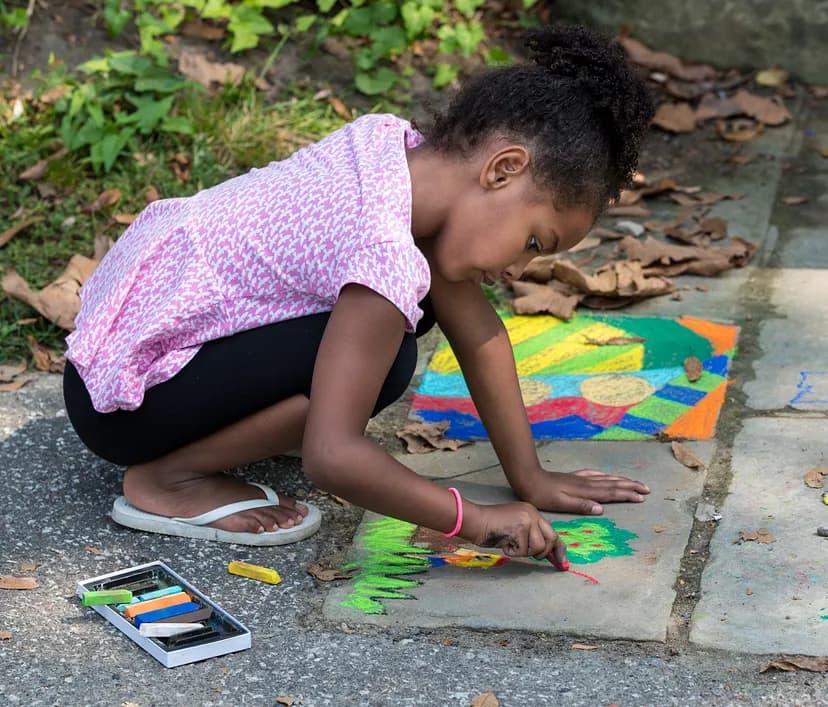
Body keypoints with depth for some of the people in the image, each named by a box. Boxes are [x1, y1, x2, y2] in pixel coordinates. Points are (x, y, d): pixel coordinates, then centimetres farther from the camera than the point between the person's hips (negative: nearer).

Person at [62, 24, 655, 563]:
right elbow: (332, 457, -33)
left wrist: (530, 477, 6)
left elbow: (476, 329, 3)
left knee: (405, 306, 6)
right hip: (121, 398, -9)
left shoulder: (402, 146, -4)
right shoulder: (388, 256, -29)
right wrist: (477, 521, -24)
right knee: (386, 355, -25)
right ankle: (171, 477, -10)